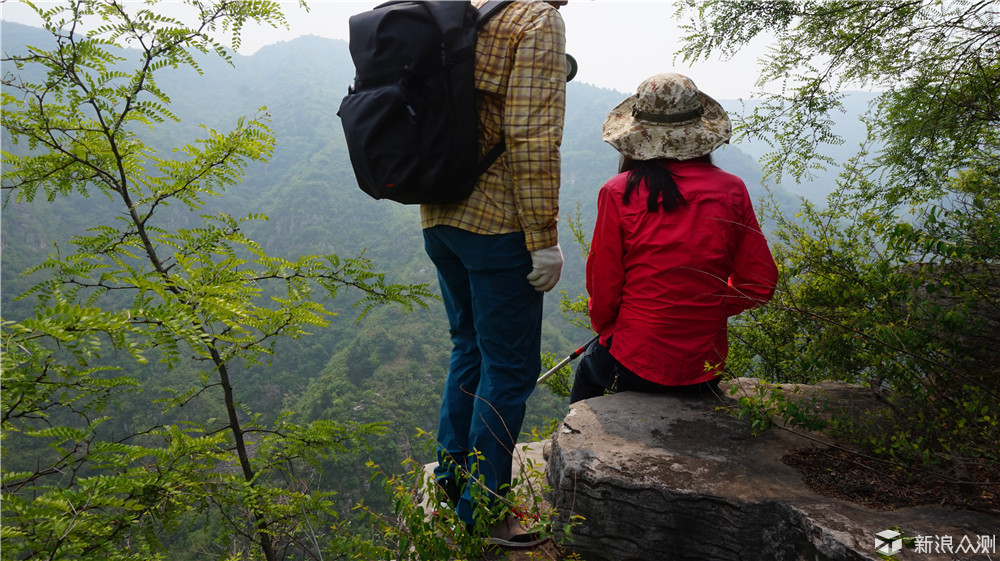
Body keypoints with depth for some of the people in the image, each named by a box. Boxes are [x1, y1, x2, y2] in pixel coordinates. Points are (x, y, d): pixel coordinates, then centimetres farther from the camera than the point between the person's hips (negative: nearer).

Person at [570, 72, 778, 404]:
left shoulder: (619, 193, -12)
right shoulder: (732, 191, -5)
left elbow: (603, 287, -8)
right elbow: (760, 284, 0)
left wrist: (604, 327, 12)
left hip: (636, 368, -3)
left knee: (588, 367, 31)